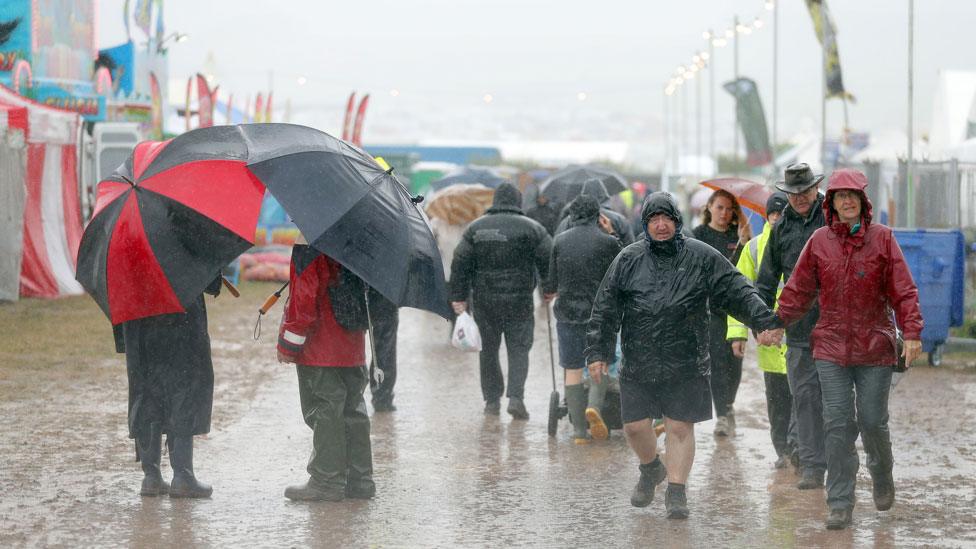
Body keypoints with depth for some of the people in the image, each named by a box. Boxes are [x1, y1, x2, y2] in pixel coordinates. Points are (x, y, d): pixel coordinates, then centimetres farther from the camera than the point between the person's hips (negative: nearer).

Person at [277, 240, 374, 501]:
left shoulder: (308, 247, -17)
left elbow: (305, 298, -20)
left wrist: (288, 344, -13)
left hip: (320, 350, -8)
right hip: (352, 349, 8)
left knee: (324, 411, -1)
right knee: (352, 410, 13)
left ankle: (327, 481, 2)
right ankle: (360, 480, 17)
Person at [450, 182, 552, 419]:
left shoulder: (475, 228, 4)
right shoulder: (531, 228, -2)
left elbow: (460, 264, 3)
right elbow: (548, 261, -1)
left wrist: (458, 297, 6)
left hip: (484, 300, 2)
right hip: (519, 299, -2)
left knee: (488, 350, 12)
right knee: (519, 348, 3)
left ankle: (492, 400, 14)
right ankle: (515, 397, -12)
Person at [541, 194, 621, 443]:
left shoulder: (560, 241, 1)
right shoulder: (608, 242, -5)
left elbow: (553, 280, 5)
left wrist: (550, 291, 29)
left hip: (567, 311, 1)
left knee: (573, 370, 7)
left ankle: (579, 430, 5)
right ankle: (594, 405, -16)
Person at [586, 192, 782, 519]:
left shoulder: (702, 258, 1)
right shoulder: (628, 260, 4)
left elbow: (737, 293, 1)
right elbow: (605, 310, 5)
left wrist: (765, 321, -11)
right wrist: (597, 352, 0)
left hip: (686, 365, -1)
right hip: (638, 365, 1)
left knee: (680, 427, 0)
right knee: (635, 425, 5)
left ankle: (676, 491, 11)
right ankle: (651, 469, 35)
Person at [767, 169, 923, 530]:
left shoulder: (882, 239, -2)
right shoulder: (820, 241, 4)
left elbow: (903, 290, -4)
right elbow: (799, 290, 10)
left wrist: (912, 333, -12)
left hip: (875, 347, -1)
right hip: (832, 347, 1)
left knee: (872, 422, 3)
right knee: (838, 424, -4)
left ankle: (882, 476, 34)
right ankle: (840, 505, -1)